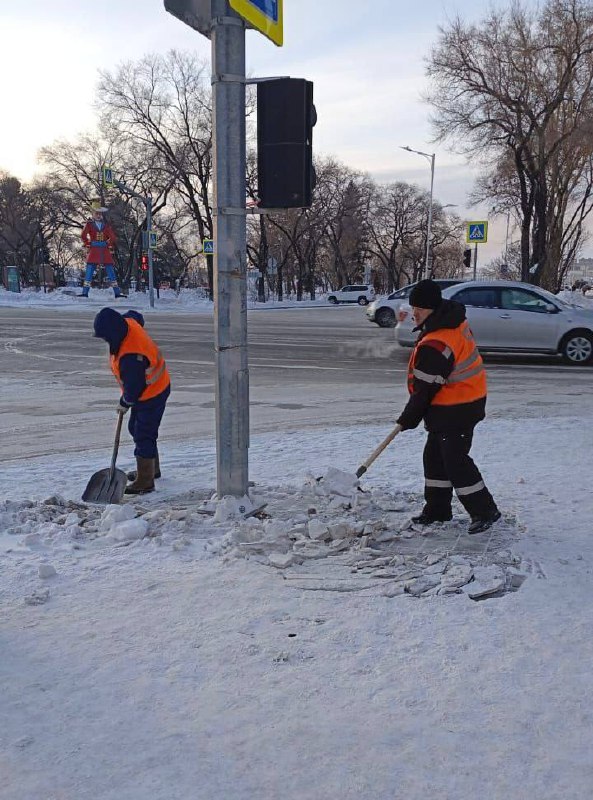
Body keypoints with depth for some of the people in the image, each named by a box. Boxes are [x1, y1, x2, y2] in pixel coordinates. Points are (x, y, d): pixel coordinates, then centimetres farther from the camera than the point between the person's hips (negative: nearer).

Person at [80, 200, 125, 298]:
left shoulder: (106, 224, 10)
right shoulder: (89, 223, 2)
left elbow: (112, 237, 8)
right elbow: (83, 236, -8)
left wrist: (111, 248, 3)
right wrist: (88, 245, -5)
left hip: (105, 250, 2)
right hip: (94, 250, -2)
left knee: (110, 271, 2)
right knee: (89, 270, -6)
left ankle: (117, 292, 5)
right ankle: (85, 292, -5)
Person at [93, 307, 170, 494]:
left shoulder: (130, 357, -38)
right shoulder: (128, 322, -11)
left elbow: (134, 386, -27)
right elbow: (136, 315, 16)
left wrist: (125, 403, -6)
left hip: (152, 395, -11)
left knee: (143, 436, -6)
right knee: (136, 428, 23)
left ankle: (145, 482, 1)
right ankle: (151, 469, 38)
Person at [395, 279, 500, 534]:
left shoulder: (435, 345, -28)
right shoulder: (453, 318, 4)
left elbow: (426, 388, -21)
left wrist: (409, 417, -7)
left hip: (455, 409, -11)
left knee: (455, 460, -4)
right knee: (434, 456, 16)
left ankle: (484, 511, 8)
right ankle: (437, 509, 26)